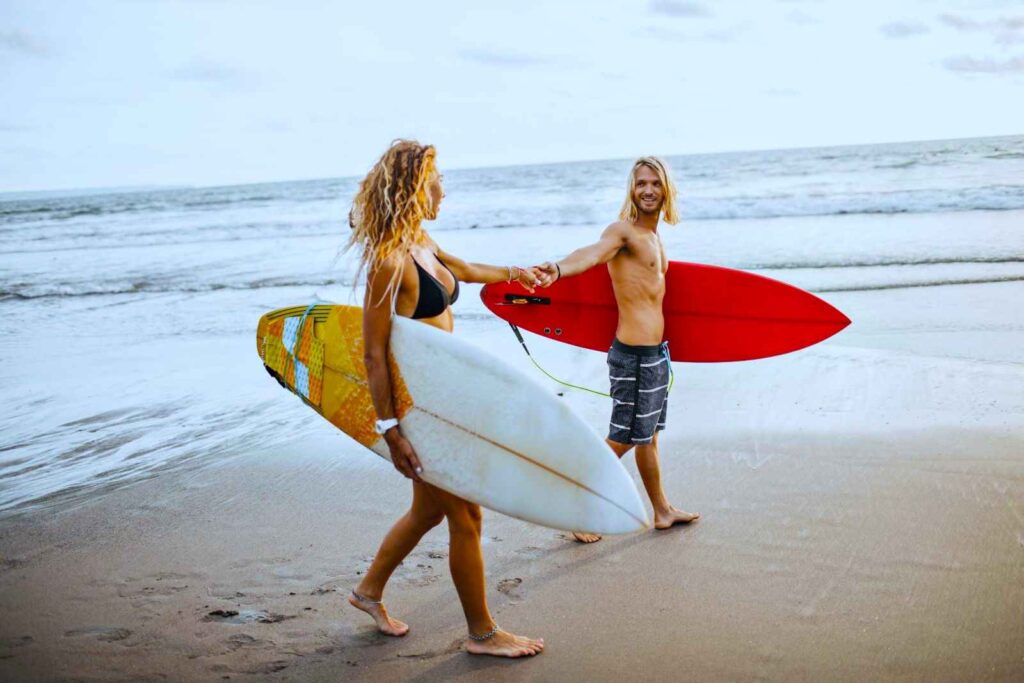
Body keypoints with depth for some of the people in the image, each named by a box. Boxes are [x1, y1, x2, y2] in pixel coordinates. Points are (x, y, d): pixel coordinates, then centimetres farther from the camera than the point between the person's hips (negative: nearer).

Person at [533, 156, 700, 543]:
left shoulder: (654, 237, 14)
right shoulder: (622, 230, -14)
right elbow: (593, 253, -36)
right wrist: (558, 269, -57)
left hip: (656, 351, 9)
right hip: (634, 354, -9)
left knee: (648, 435, 19)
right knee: (622, 440, -3)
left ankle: (662, 511, 32)